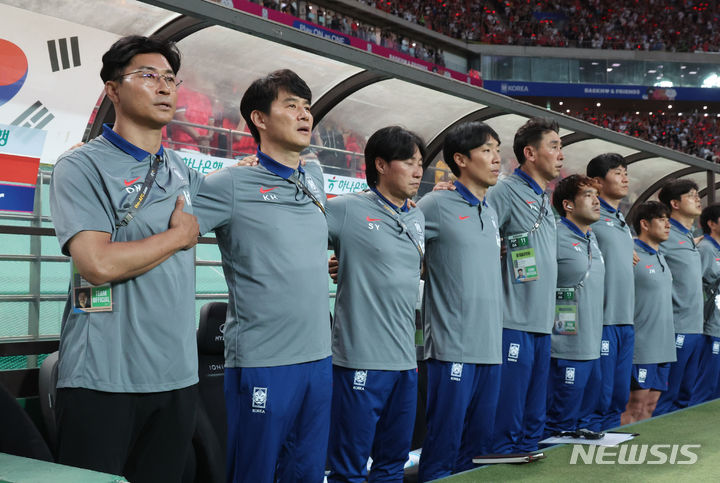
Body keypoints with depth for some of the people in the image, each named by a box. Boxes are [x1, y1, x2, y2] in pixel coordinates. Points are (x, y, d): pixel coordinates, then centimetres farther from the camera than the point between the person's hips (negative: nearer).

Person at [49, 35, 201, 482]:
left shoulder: (182, 172, 13)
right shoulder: (82, 167, -7)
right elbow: (98, 264, -20)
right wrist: (180, 235, -9)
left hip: (178, 375, 6)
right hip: (104, 378, -6)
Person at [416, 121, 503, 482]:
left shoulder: (491, 213, 15)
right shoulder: (438, 205, -8)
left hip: (491, 347, 7)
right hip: (453, 347, -7)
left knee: (479, 448, 13)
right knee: (443, 451, -1)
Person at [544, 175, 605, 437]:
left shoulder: (592, 238, 14)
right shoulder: (556, 235, -15)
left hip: (592, 347, 9)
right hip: (566, 349, -9)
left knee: (581, 417, 17)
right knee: (561, 425, 0)